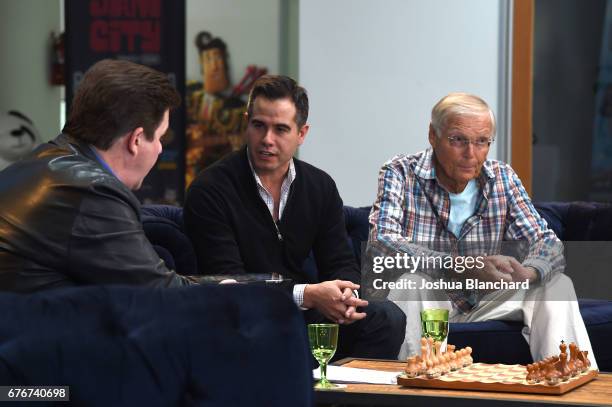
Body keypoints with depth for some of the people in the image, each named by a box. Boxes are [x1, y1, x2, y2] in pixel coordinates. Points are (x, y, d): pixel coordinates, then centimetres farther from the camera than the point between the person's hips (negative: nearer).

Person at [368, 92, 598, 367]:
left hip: (482, 304, 4)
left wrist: (526, 273, -30)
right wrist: (463, 266, -37)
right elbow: (382, 240, -26)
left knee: (557, 285, -9)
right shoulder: (401, 173, -11)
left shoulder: (503, 178, 1)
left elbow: (548, 243, -4)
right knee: (411, 283, -34)